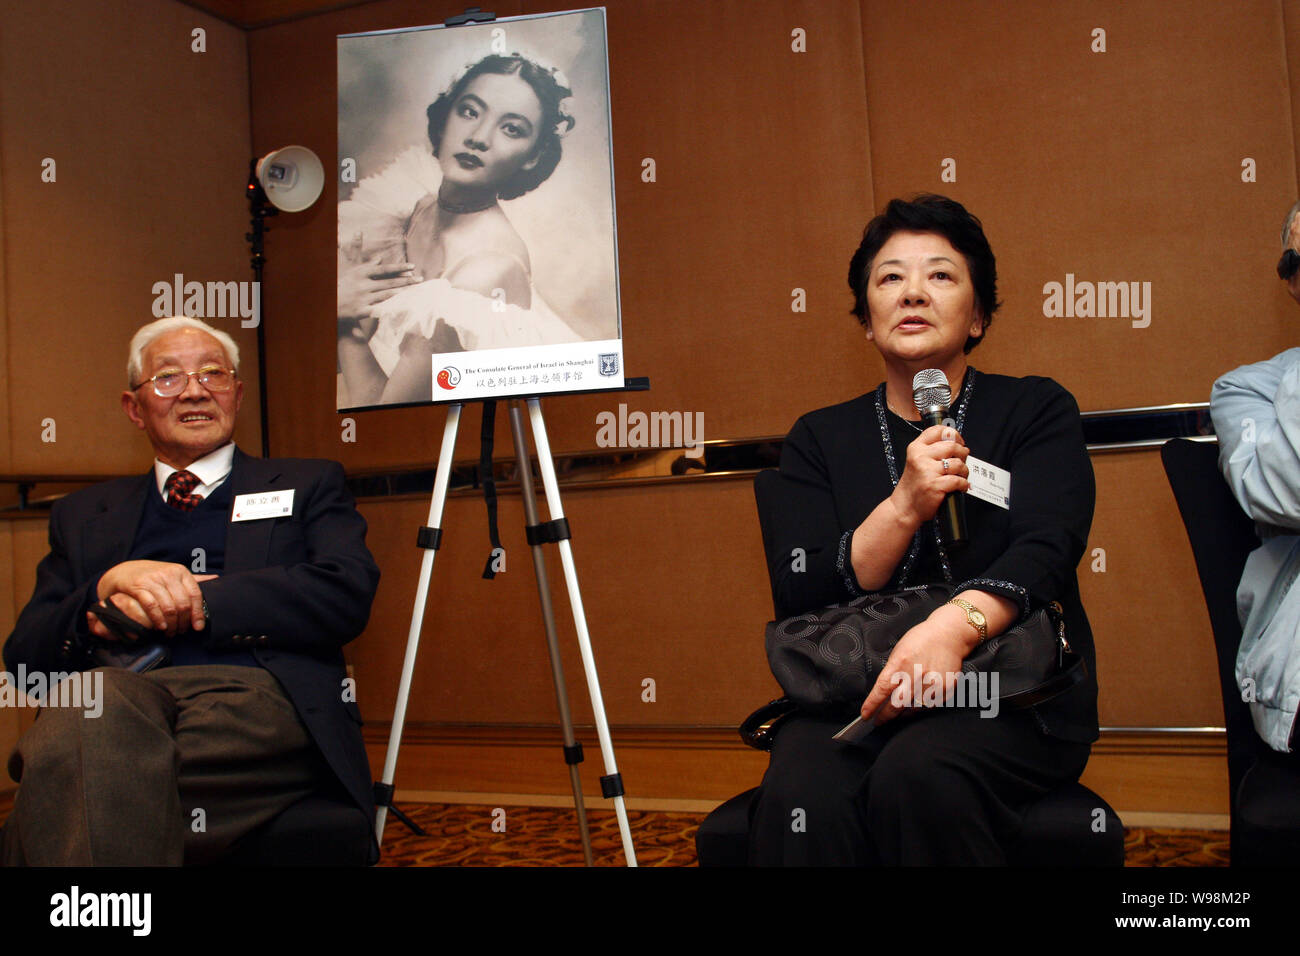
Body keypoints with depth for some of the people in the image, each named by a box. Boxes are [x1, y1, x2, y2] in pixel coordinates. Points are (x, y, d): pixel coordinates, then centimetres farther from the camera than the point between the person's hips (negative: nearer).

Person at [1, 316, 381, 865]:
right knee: (87, 720, -36)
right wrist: (107, 588, -4)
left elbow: (347, 594, 2)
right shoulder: (85, 515, 28)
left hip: (260, 698, -3)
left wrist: (192, 602, -3)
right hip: (119, 693, 3)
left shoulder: (307, 485, 21)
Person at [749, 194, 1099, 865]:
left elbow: (1043, 550, -9)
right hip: (855, 697, 1)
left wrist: (954, 625, -30)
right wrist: (905, 506, -14)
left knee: (917, 777, -33)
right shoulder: (819, 439, 13)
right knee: (800, 796, -32)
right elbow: (799, 596, 1)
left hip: (1014, 700, 0)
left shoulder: (1037, 409, 9)